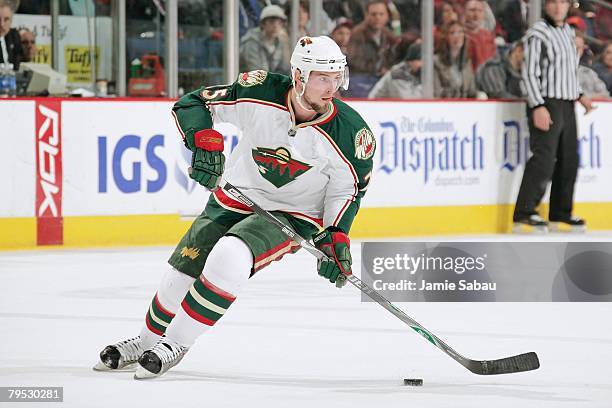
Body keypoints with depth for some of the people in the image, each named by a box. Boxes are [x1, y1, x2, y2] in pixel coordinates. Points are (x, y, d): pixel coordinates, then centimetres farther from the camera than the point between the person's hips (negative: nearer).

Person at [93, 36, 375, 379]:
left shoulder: (350, 131, -20)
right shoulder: (261, 92, -19)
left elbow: (349, 189, -3)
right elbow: (193, 104, -9)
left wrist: (336, 238, -12)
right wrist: (205, 141, -26)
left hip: (293, 216, -3)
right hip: (235, 197, 3)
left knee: (229, 260, -29)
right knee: (183, 271, 4)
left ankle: (175, 343, -14)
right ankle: (148, 341, 34)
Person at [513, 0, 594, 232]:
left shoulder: (567, 32, 14)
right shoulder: (538, 34, -11)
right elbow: (530, 73, -15)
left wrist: (579, 95, 17)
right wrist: (538, 107, -22)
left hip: (566, 106, 8)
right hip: (546, 104, -8)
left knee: (569, 160, 10)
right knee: (544, 159, -15)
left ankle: (560, 211, 19)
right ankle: (523, 212, -12)